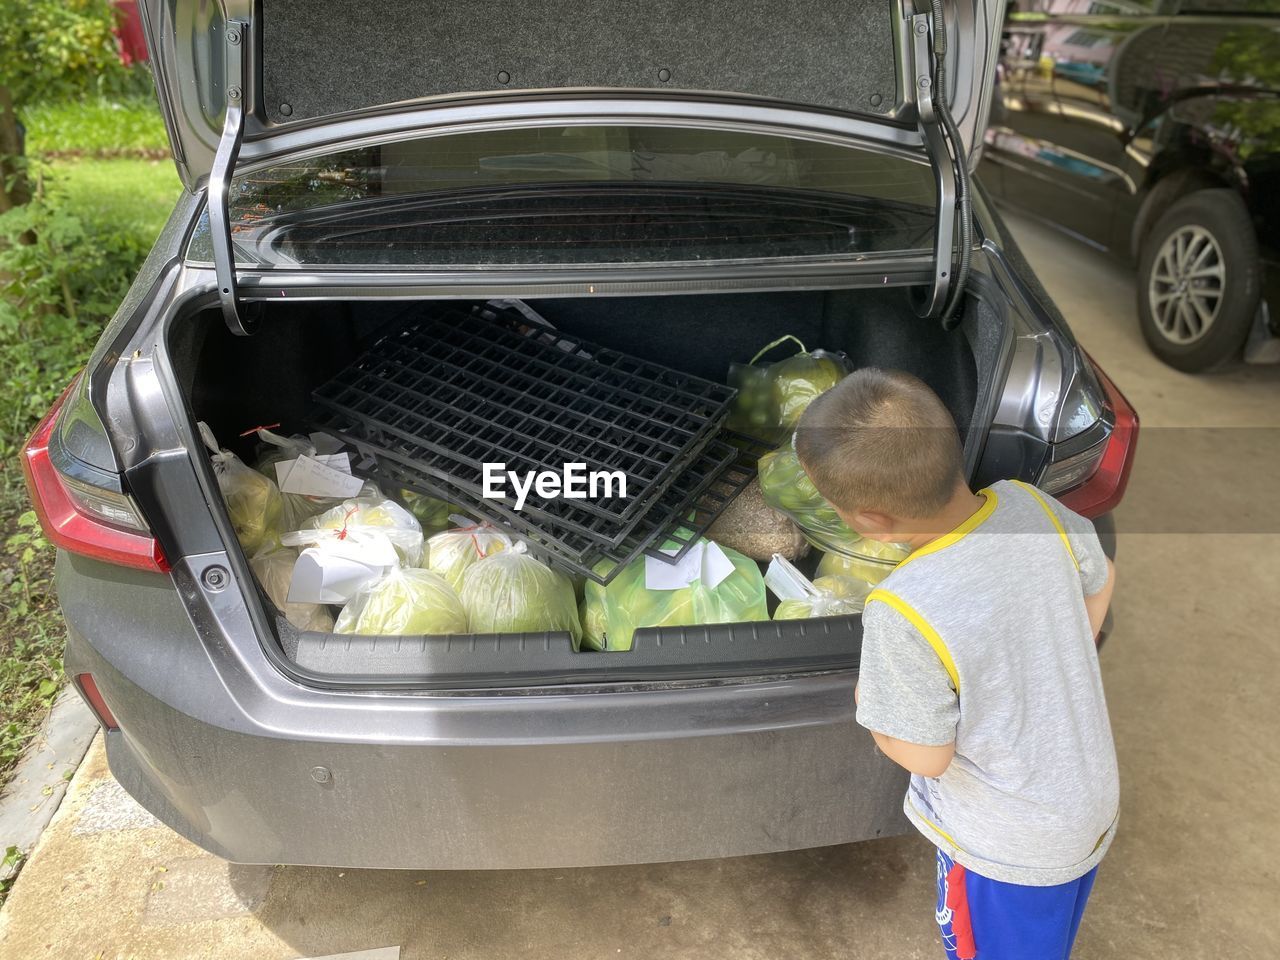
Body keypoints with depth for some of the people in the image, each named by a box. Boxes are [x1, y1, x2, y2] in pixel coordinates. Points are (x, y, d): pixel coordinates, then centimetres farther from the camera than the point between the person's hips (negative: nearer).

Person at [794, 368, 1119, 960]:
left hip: (1010, 848, -5)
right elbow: (1099, 580, 3)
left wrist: (867, 700, -4)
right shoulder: (1030, 505, -18)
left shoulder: (903, 614, -37)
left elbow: (926, 756, -23)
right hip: (1092, 804, 6)